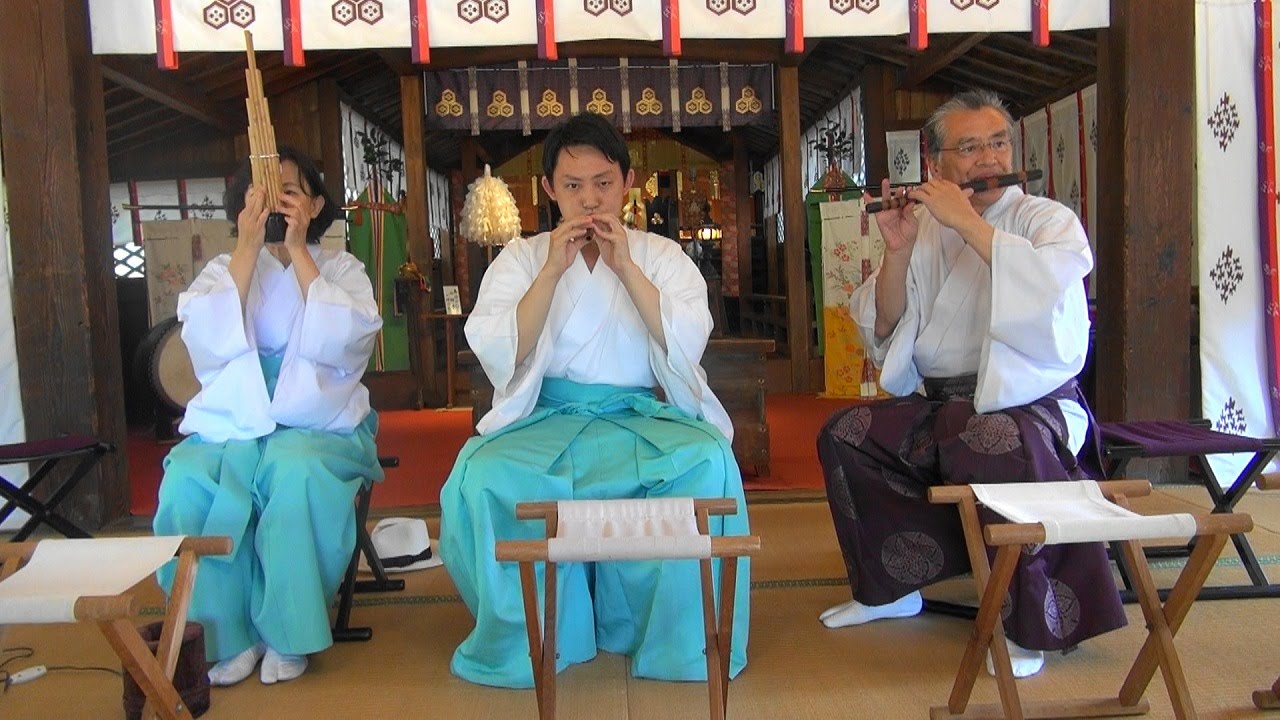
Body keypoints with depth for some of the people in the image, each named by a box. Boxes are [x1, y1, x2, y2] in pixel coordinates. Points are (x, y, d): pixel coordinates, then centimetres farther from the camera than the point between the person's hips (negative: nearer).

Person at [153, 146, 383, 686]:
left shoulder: (341, 267, 10)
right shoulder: (223, 269, 14)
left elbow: (338, 341, -11)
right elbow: (209, 343, -7)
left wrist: (298, 250, -9)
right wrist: (248, 248, -9)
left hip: (319, 425, -2)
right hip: (230, 424, 2)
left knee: (297, 472, -35)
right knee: (187, 484, -29)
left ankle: (287, 634, -16)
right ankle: (228, 636, -10)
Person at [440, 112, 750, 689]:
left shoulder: (660, 255, 11)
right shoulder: (521, 258, 11)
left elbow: (688, 345, -5)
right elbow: (499, 358, -4)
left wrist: (625, 267, -12)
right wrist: (552, 271, -12)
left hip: (641, 418, 0)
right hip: (544, 419, 0)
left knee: (709, 463, -31)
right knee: (483, 479, -32)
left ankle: (672, 634, -9)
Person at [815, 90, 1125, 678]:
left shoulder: (1048, 220, 0)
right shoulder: (926, 230, 10)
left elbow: (1049, 286, -25)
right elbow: (883, 329, 2)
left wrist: (967, 221, -21)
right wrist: (897, 250, -11)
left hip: (1028, 402, -5)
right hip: (934, 404, 5)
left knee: (995, 447, -35)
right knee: (842, 435, -8)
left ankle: (1031, 626, -17)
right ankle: (888, 587, 9)